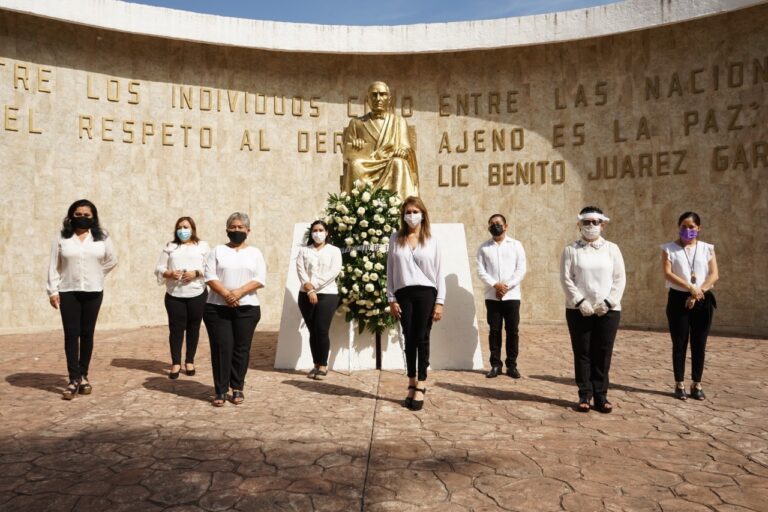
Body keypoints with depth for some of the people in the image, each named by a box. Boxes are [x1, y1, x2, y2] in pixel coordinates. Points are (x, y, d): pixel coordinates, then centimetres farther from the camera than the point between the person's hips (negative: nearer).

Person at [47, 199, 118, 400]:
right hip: (68, 292, -1)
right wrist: (52, 290, -3)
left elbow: (112, 260, 11)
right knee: (71, 334, -3)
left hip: (93, 292, 1)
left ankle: (83, 376, 17)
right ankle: (74, 379, 1)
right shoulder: (62, 237, 0)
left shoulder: (102, 236, 2)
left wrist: (96, 274, 4)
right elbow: (54, 266, 1)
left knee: (87, 334, 7)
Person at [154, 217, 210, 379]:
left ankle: (189, 361, 19)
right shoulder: (170, 246, 12)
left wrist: (196, 273, -16)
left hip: (197, 294, -1)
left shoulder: (202, 246, 7)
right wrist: (170, 274, -13)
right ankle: (176, 363, 9)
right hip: (174, 295, 1)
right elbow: (159, 268, 7)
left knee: (193, 327, 6)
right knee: (176, 328, 0)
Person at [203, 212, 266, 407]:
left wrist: (239, 292, -17)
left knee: (241, 349, 4)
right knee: (221, 348, -2)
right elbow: (210, 276, -3)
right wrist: (226, 294, -17)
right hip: (217, 308, 0)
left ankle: (238, 388, 17)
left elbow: (260, 279, -3)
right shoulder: (218, 251, 8)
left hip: (247, 308, 1)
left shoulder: (255, 253, 9)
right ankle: (220, 391, 6)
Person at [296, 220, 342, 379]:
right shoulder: (304, 251, 12)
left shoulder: (334, 251, 6)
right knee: (312, 331, 5)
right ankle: (316, 364, 14)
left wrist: (314, 284, -14)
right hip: (306, 295, 3)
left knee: (322, 331, -8)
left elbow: (334, 271, -8)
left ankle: (323, 365, 3)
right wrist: (309, 289, -15)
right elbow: (300, 270, 0)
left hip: (327, 295, -3)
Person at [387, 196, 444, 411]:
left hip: (426, 293, -1)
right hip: (404, 294, 1)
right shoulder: (396, 238, 7)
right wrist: (391, 298, 1)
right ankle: (412, 384, 16)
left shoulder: (431, 241, 6)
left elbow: (439, 273, 4)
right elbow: (390, 270, 7)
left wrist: (440, 301, -2)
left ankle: (421, 385, 7)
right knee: (409, 339, 7)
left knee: (422, 339, 0)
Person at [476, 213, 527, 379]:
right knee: (494, 330, 3)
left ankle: (512, 365, 11)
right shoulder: (484, 247, 8)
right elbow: (480, 270, 0)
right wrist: (495, 284, -14)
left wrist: (507, 286, -11)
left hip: (512, 295, -1)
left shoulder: (516, 245, 6)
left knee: (512, 330, 2)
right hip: (492, 296, 1)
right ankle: (495, 365, 11)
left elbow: (521, 269, -1)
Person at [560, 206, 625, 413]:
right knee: (582, 353, 2)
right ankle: (585, 395, 12)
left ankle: (601, 396, 14)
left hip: (608, 310, 1)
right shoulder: (571, 250, 3)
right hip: (579, 310, -1)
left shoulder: (612, 249, 7)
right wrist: (580, 302, -13)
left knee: (603, 353, 4)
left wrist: (608, 302, -8)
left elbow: (620, 279, 3)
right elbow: (566, 279, -3)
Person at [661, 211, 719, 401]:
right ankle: (680, 384, 10)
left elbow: (714, 275, -1)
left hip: (703, 300, 2)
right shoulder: (669, 248, 2)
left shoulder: (707, 248, 8)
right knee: (679, 343, 1)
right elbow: (667, 274, -9)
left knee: (699, 344, 5)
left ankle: (697, 384, 15)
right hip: (679, 299, -2)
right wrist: (691, 288, -18)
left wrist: (699, 292, -13)